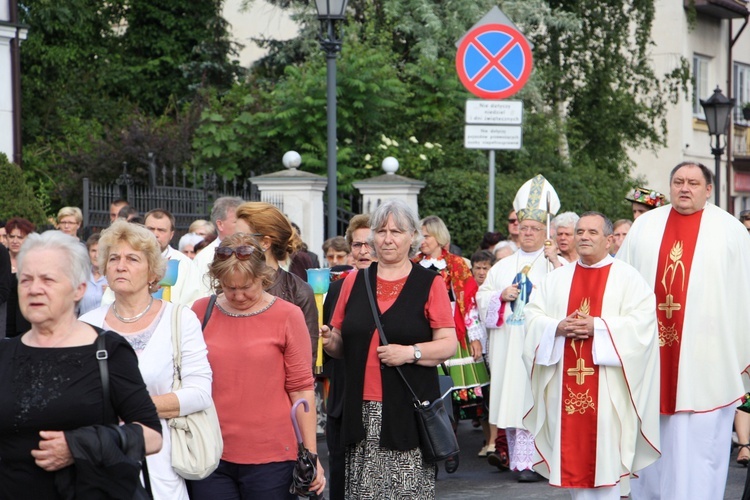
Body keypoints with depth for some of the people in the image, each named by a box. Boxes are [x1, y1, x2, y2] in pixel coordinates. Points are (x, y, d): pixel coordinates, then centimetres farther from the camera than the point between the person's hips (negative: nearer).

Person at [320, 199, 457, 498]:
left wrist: (411, 352, -16)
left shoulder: (430, 283, 3)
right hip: (362, 410, 3)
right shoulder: (354, 281, 12)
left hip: (409, 409, -3)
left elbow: (449, 344, -1)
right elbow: (340, 343, 17)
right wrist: (328, 340, -4)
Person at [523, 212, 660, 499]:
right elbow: (532, 316, 8)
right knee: (572, 449, 4)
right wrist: (558, 327, -12)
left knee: (605, 448, -4)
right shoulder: (557, 279, 14)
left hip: (607, 383, -4)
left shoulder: (628, 278, 2)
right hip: (566, 383, 4)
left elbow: (642, 321, -10)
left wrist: (597, 327, -18)